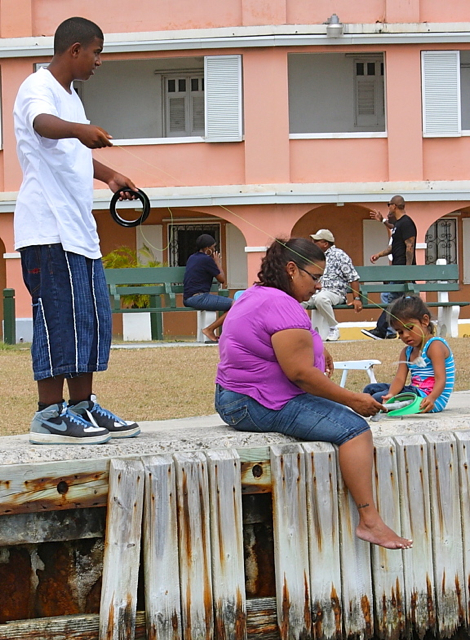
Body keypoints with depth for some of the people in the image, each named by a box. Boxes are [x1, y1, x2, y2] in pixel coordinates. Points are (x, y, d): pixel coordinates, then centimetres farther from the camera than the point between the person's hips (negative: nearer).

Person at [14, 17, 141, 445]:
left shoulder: (71, 97, 23)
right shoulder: (38, 88, -8)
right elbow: (43, 123, -33)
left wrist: (109, 176, 39)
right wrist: (80, 130, -51)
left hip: (80, 229, 10)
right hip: (48, 229, -10)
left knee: (92, 317, 10)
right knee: (59, 316, -10)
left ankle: (83, 406, 17)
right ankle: (49, 415, -6)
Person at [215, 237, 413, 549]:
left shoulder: (254, 295, 16)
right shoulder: (282, 306, -19)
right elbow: (300, 373, -24)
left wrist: (314, 349, 24)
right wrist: (354, 400, -17)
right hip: (260, 407, -12)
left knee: (340, 414, 21)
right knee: (355, 428, -19)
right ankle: (370, 521, -26)